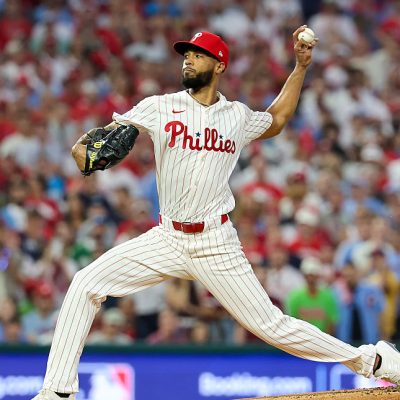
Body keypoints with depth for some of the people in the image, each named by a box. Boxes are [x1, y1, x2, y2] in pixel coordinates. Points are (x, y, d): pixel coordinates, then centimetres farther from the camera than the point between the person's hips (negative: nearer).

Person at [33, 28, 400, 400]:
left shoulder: (238, 116, 6)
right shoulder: (160, 108, 1)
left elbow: (275, 120, 28)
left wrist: (301, 66, 21)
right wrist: (83, 145, -30)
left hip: (216, 244, -1)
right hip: (166, 239, 1)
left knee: (271, 325, -4)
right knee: (85, 285, -14)